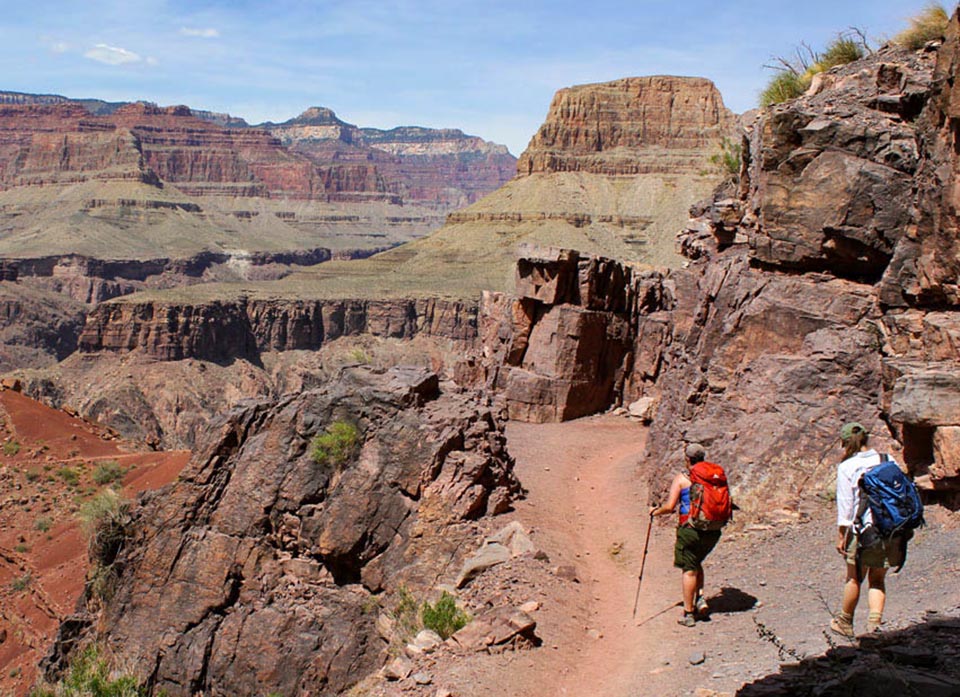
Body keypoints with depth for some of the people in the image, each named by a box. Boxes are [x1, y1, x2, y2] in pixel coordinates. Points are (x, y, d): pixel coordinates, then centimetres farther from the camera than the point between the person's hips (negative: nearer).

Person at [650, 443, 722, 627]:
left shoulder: (681, 479, -4)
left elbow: (669, 507, -9)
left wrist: (655, 511, 9)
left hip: (690, 529, -4)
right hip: (713, 530, 5)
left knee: (689, 570, 4)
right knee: (696, 563, 25)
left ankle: (688, 613, 7)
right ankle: (700, 598, 10)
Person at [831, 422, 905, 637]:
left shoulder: (847, 467, -7)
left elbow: (845, 504, -7)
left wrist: (841, 535, 0)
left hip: (864, 529, -3)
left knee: (854, 579, 13)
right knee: (878, 580, 15)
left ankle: (845, 623, 27)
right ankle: (875, 622, 1)